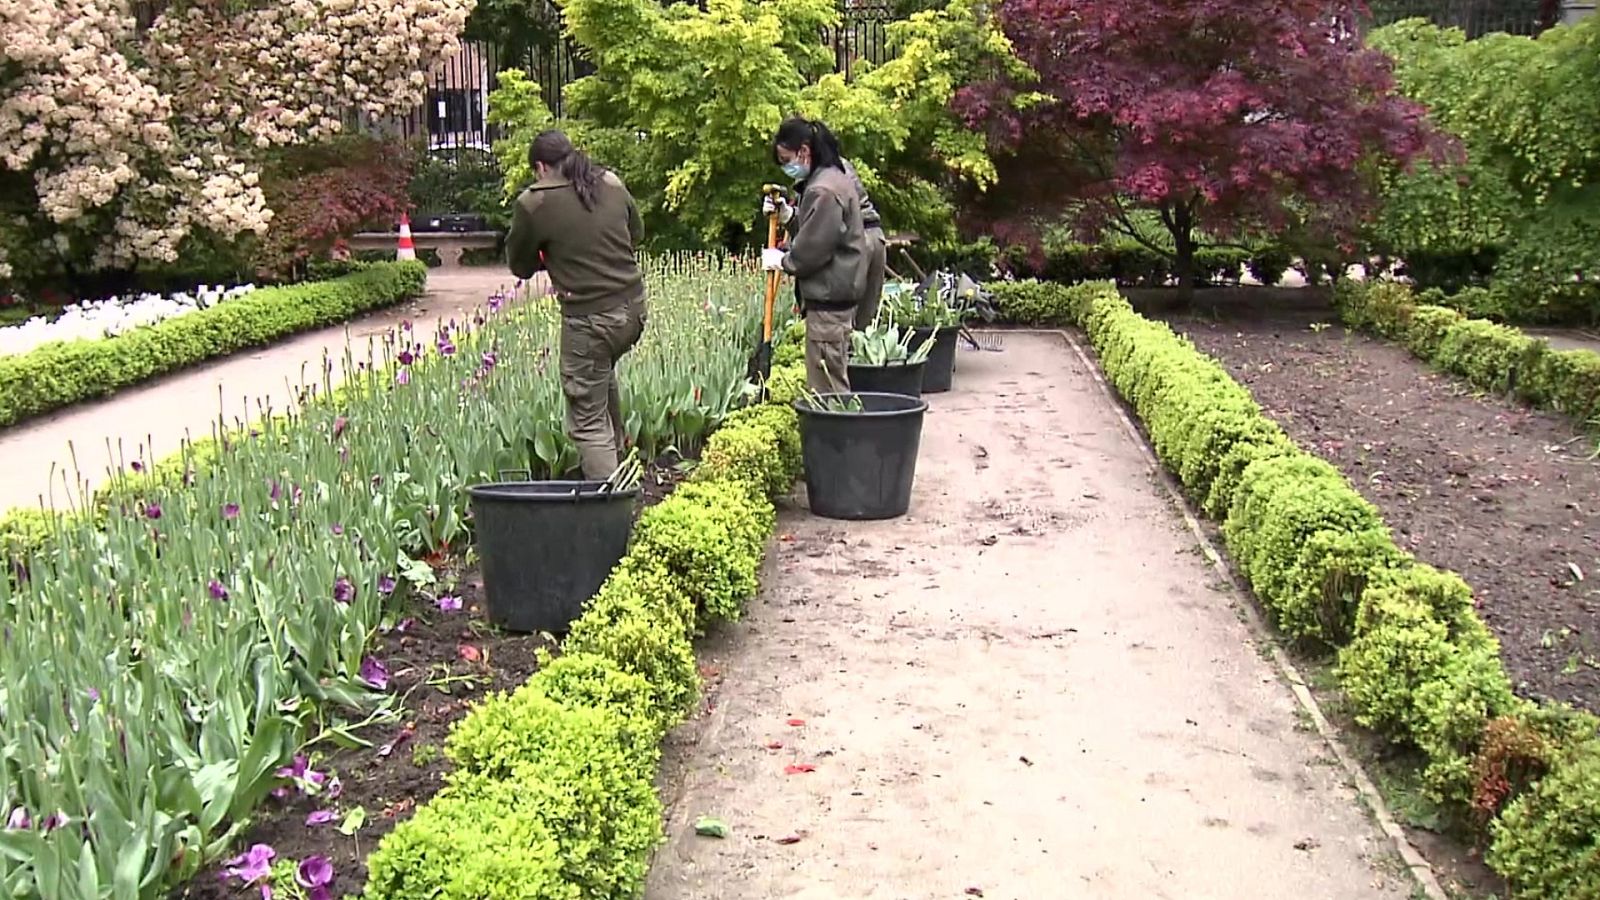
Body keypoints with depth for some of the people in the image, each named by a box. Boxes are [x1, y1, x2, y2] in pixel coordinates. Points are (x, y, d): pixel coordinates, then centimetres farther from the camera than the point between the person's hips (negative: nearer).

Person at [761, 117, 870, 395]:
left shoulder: (823, 191, -18)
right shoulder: (836, 179, 15)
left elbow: (813, 250, -19)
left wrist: (782, 261, -3)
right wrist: (787, 215, 7)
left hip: (828, 300, -11)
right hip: (838, 293, 11)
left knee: (826, 386, -7)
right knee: (834, 379, 14)